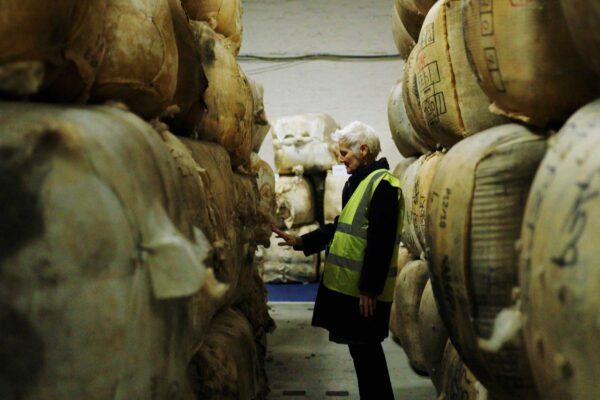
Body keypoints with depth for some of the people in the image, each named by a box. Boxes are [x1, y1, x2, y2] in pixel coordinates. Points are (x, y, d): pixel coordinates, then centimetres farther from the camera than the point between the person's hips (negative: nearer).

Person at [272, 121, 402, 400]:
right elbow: (342, 227, 21)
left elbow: (380, 243, -21)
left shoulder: (382, 185, -16)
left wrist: (370, 289, -21)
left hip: (365, 289, -9)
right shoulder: (356, 183, 15)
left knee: (366, 351, 0)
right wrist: (301, 241, 13)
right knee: (361, 350, 16)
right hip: (347, 284, 9)